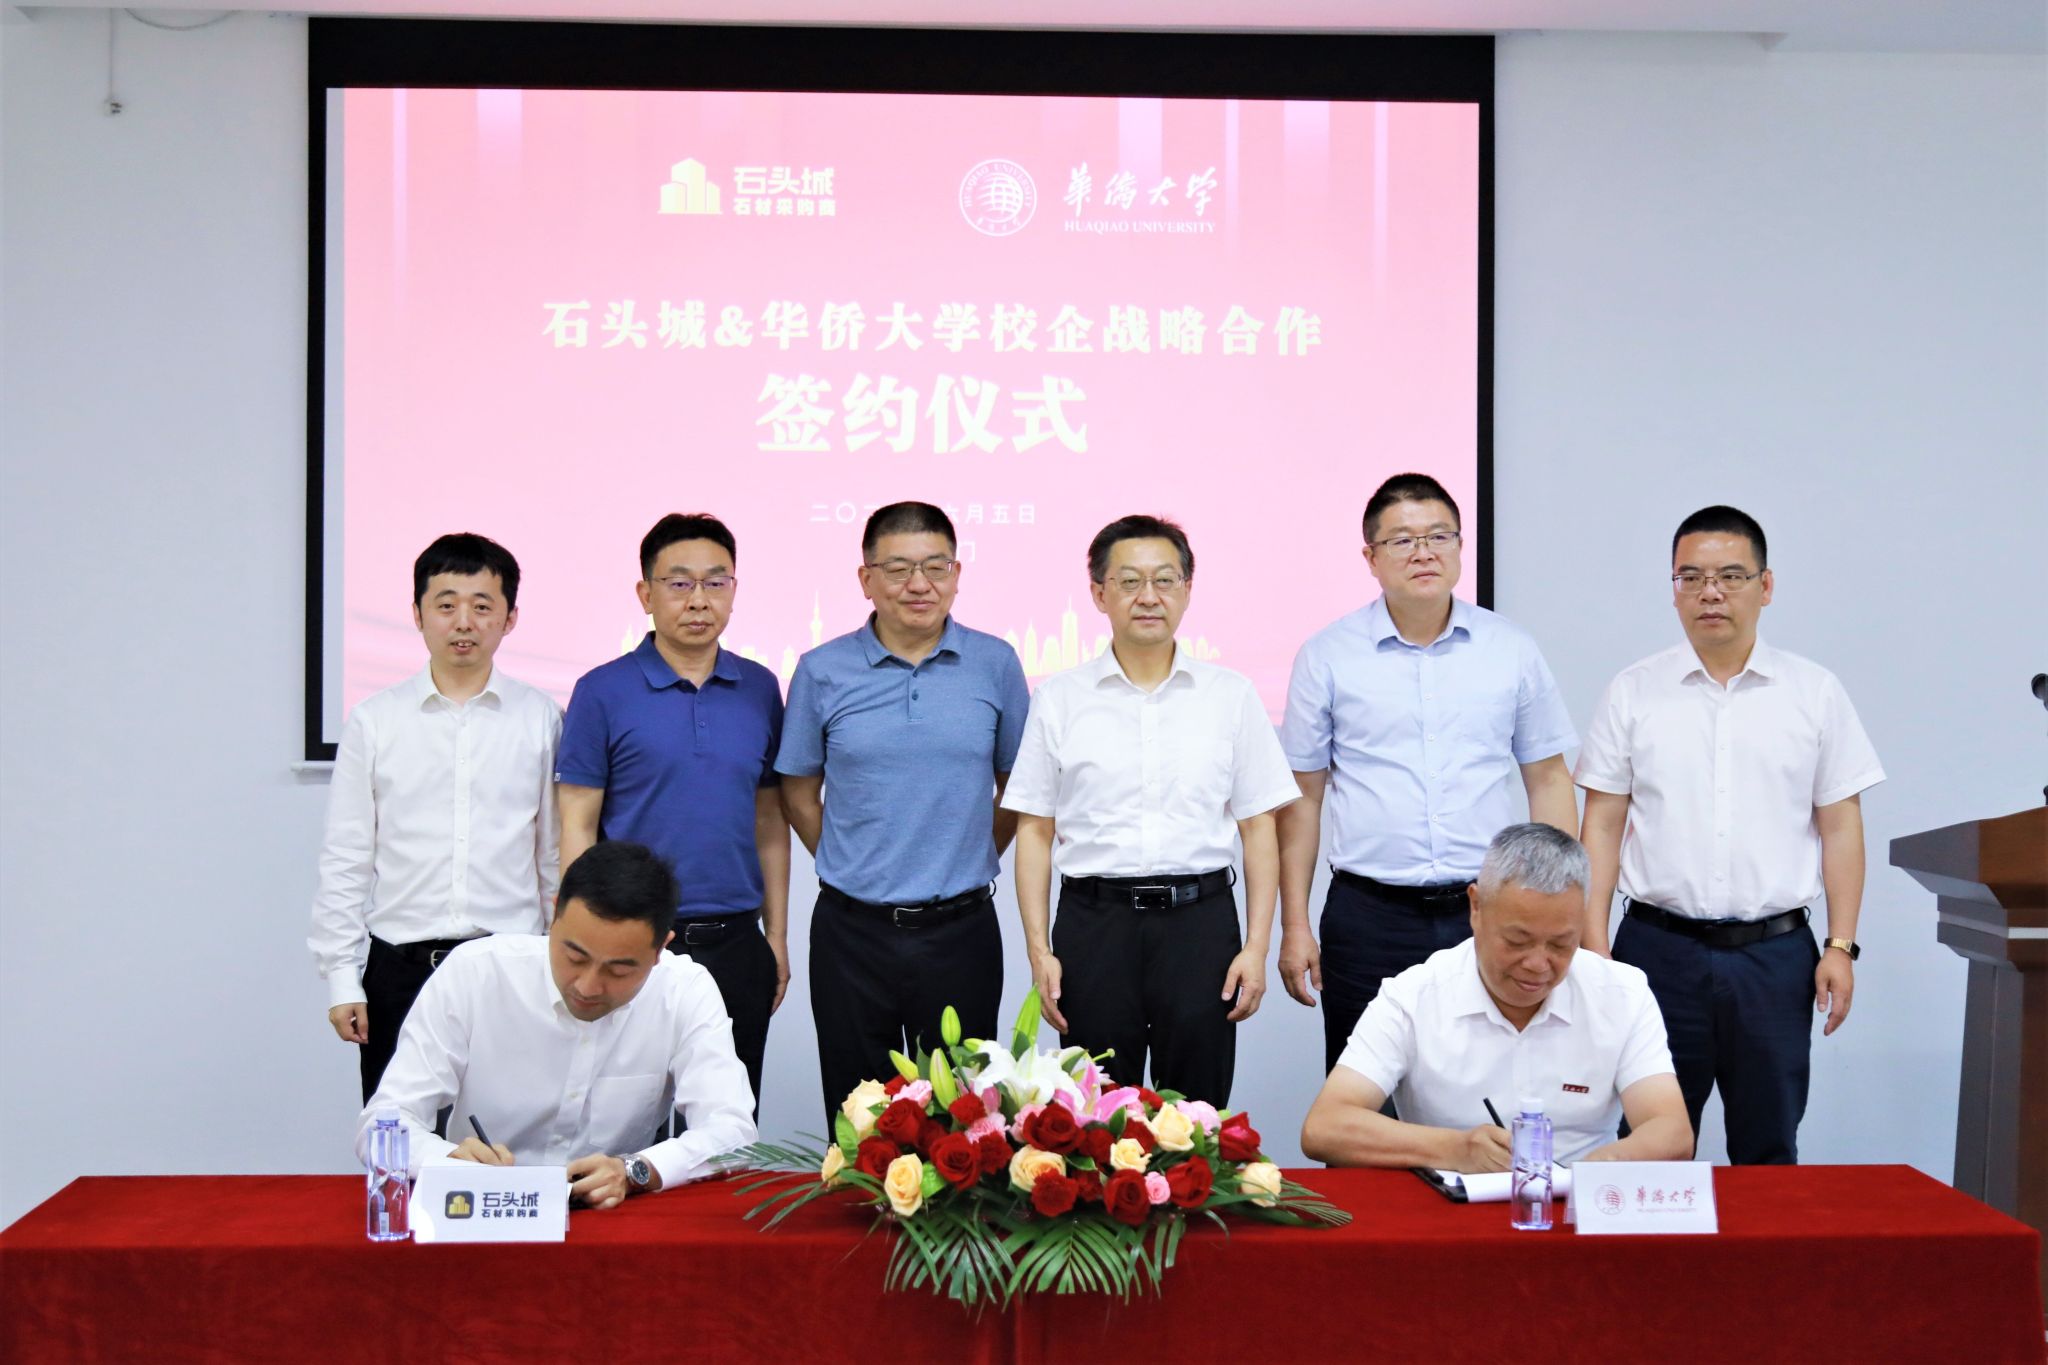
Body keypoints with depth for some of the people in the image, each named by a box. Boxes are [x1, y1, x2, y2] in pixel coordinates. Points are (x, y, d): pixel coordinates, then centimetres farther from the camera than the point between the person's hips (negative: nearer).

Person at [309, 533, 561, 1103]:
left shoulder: (541, 719, 4)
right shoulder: (374, 722, 4)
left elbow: (559, 854, 8)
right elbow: (344, 862, 5)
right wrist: (342, 979, 1)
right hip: (400, 969, 0)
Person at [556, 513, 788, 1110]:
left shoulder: (760, 690, 8)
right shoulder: (603, 692, -3)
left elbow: (769, 820, 12)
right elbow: (577, 828, -3)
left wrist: (776, 937, 9)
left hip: (735, 943, 3)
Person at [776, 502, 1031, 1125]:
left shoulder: (994, 664, 1)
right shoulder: (823, 672, 0)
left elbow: (1015, 787, 12)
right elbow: (800, 793, 10)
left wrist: (968, 862, 9)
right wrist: (850, 865, 7)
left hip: (960, 928, 0)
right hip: (853, 929, 0)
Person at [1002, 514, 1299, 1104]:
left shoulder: (1230, 695, 7)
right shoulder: (1059, 698, 6)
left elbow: (1258, 827, 7)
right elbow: (1034, 830, 6)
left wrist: (1257, 946, 0)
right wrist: (1039, 950, -1)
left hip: (1199, 917, 0)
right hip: (1094, 920, 0)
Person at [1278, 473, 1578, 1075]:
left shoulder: (1513, 652, 6)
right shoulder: (1326, 657, 3)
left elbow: (1548, 779, 11)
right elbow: (1302, 795, 6)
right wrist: (1295, 927, 3)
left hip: (1487, 912, 1)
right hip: (1369, 917, -1)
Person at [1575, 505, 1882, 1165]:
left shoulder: (1816, 693, 5)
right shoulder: (1633, 692, 4)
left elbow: (1840, 826, 5)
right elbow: (1602, 825, 4)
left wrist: (1841, 946, -1)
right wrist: (1593, 947, -3)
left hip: (1775, 953, 0)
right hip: (1659, 948, 0)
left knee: (1769, 1151, 8)